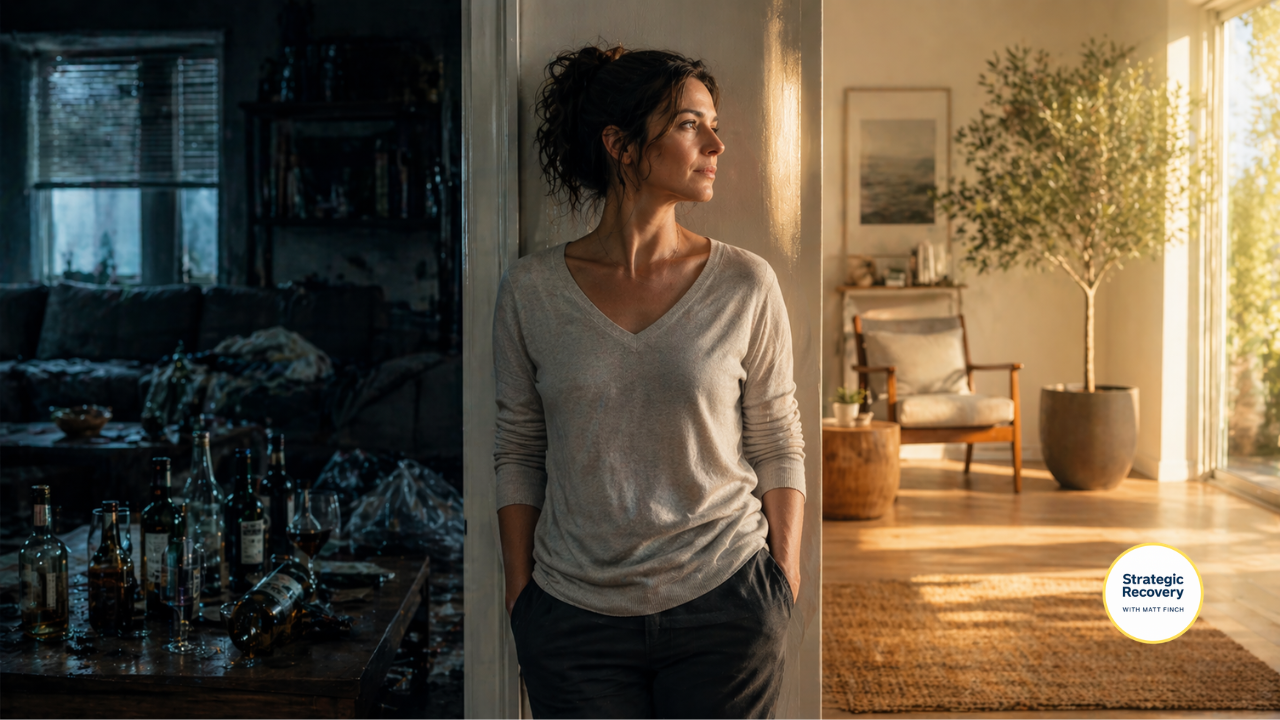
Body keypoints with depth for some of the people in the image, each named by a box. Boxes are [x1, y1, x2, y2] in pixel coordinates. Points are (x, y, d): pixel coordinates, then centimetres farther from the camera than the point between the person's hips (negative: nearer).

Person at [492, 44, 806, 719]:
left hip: (725, 606, 0)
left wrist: (784, 588, 0)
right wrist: (520, 598, 4)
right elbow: (517, 453, 4)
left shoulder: (745, 285, -4)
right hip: (574, 612, 1)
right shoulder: (531, 290, -3)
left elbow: (779, 447, 1)